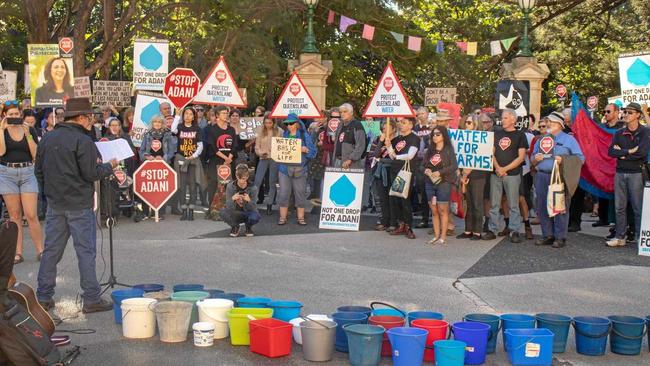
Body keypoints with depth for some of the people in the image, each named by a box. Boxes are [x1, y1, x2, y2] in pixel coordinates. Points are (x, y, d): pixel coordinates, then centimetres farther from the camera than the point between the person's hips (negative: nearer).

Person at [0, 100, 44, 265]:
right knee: (15, 216, 5)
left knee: (31, 215, -6)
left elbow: (36, 154, -2)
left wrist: (27, 134, -10)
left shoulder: (30, 130, 5)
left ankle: (40, 250, 3)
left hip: (28, 173, 0)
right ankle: (18, 253, 9)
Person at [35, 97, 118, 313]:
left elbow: (39, 170, 12)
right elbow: (91, 173, -17)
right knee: (86, 251, 0)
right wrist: (109, 166, 0)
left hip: (55, 204, 6)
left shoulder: (48, 139, 7)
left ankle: (43, 297, 16)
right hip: (79, 205, -6)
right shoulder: (82, 141, -14)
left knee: (51, 250, 11)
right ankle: (91, 299, 4)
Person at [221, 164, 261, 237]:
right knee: (223, 213, -31)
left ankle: (248, 228, 4)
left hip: (247, 213, -1)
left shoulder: (253, 188, -14)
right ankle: (235, 227, 3)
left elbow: (252, 208, -14)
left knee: (255, 217, -37)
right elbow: (228, 206, -13)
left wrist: (249, 201, -37)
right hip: (235, 214, 1)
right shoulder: (230, 186, -11)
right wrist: (232, 199, -35)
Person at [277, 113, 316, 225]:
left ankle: (301, 217, 10)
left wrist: (305, 150, -18)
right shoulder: (284, 135, 12)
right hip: (285, 168, 2)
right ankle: (282, 217, 5)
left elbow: (313, 152, 0)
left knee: (300, 194, 2)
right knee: (283, 193, -1)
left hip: (299, 169, -2)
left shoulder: (304, 136, 4)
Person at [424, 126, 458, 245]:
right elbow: (423, 165, 14)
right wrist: (426, 170, -8)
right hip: (430, 183, 5)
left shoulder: (448, 150, -2)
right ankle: (436, 236, 10)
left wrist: (440, 172, -18)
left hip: (444, 182, -5)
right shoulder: (430, 150, 13)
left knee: (443, 210, -3)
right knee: (434, 211, 6)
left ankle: (443, 236, 1)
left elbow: (454, 166, -11)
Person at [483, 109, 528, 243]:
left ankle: (514, 231, 1)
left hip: (512, 174, -4)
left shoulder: (520, 135, 2)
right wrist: (497, 167, -8)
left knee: (513, 204, -2)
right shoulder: (497, 134, 14)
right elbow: (492, 153, 10)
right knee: (494, 204, 5)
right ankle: (492, 230, 10)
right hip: (496, 174, 4)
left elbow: (521, 157, -5)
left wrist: (505, 169, -11)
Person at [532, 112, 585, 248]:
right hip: (542, 176, 5)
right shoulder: (542, 140, 20)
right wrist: (536, 159, 1)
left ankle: (560, 238, 0)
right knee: (542, 207, 5)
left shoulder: (568, 139, 6)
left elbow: (580, 158, -1)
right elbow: (533, 159, 25)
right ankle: (547, 235, 15)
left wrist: (563, 159, -14)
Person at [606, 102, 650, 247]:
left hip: (636, 173, -5)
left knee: (638, 207, -2)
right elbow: (611, 151, -3)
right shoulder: (619, 133, 10)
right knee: (619, 207, 7)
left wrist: (621, 153, -9)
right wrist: (629, 152, -15)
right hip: (620, 173, 5)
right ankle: (620, 237, 14)